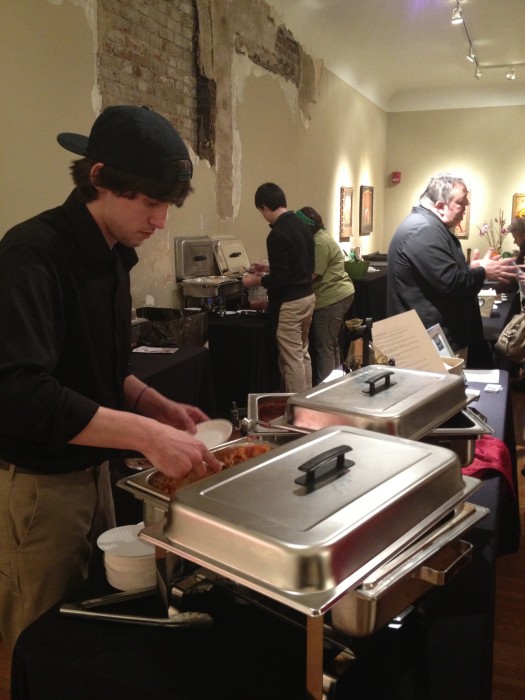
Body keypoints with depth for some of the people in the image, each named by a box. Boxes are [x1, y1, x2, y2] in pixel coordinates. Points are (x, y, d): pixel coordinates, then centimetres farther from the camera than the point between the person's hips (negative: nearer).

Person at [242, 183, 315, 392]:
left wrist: (257, 280, -5)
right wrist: (269, 268, 21)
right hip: (308, 296, 9)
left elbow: (280, 279, -22)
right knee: (303, 353, 18)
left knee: (292, 359, 0)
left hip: (290, 303, -9)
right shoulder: (303, 226, 9)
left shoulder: (277, 234, -19)